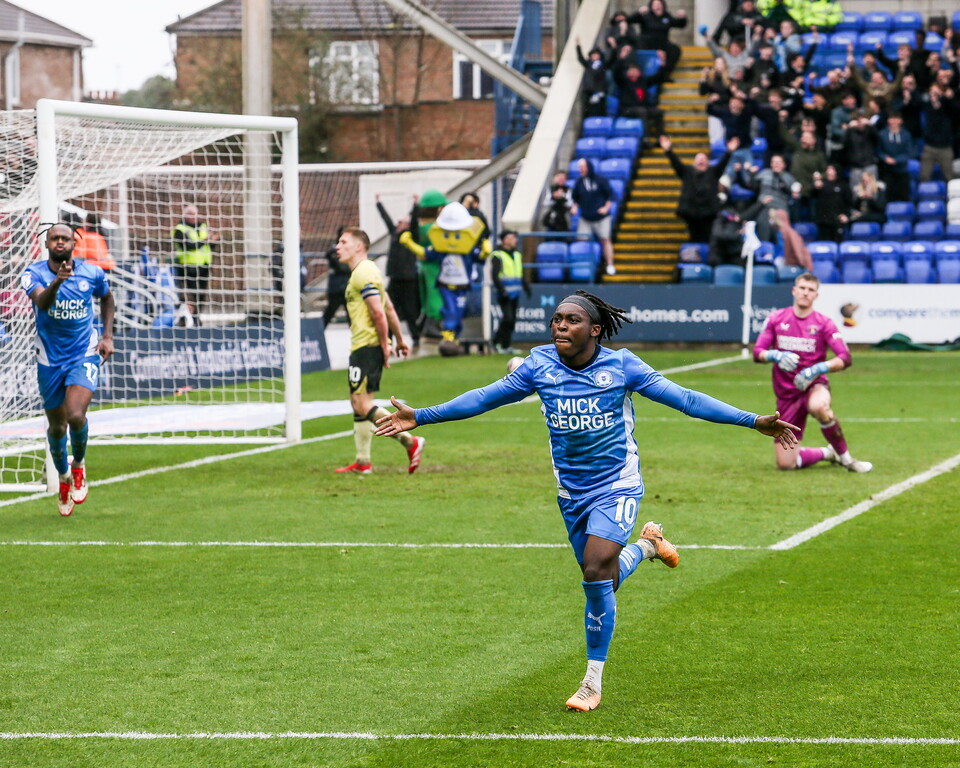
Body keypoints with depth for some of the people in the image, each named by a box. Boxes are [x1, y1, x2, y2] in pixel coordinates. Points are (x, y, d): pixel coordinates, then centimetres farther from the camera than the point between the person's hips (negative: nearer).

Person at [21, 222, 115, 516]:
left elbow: (107, 298, 18)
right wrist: (56, 282, -51)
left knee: (75, 415, -22)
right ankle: (64, 477, 37)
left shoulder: (92, 274, -4)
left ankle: (79, 464, 8)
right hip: (50, 360, 1)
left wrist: (107, 335, 7)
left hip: (85, 355, -1)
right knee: (56, 426, 10)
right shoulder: (34, 273, -10)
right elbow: (41, 301, -32)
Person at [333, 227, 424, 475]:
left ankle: (410, 441, -14)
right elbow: (389, 309, 24)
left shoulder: (363, 273, -14)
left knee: (362, 403, -14)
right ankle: (362, 462, 14)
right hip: (361, 346, 11)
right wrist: (399, 340, 25)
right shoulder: (365, 271, 20)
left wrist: (384, 345, -18)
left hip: (367, 346, -11)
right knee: (358, 403, 12)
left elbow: (378, 312, -21)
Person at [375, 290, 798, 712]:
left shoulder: (621, 365, -12)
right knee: (601, 582, 9)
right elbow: (485, 397, 3)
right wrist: (419, 417, 1)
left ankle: (593, 682, -5)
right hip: (571, 491, 4)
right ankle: (645, 545, 45)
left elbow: (683, 397, -11)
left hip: (616, 487, -4)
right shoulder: (539, 365, -4)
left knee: (596, 572, -20)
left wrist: (753, 421, -16)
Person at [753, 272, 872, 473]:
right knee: (785, 464, -5)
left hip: (814, 385, -2)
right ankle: (827, 453, 26)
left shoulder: (823, 323, -3)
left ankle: (845, 456, -21)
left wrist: (818, 369, -26)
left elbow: (845, 358, -10)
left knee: (819, 406, -43)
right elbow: (757, 353, 0)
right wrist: (775, 355, -22)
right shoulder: (776, 319, 2)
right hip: (786, 394, 2)